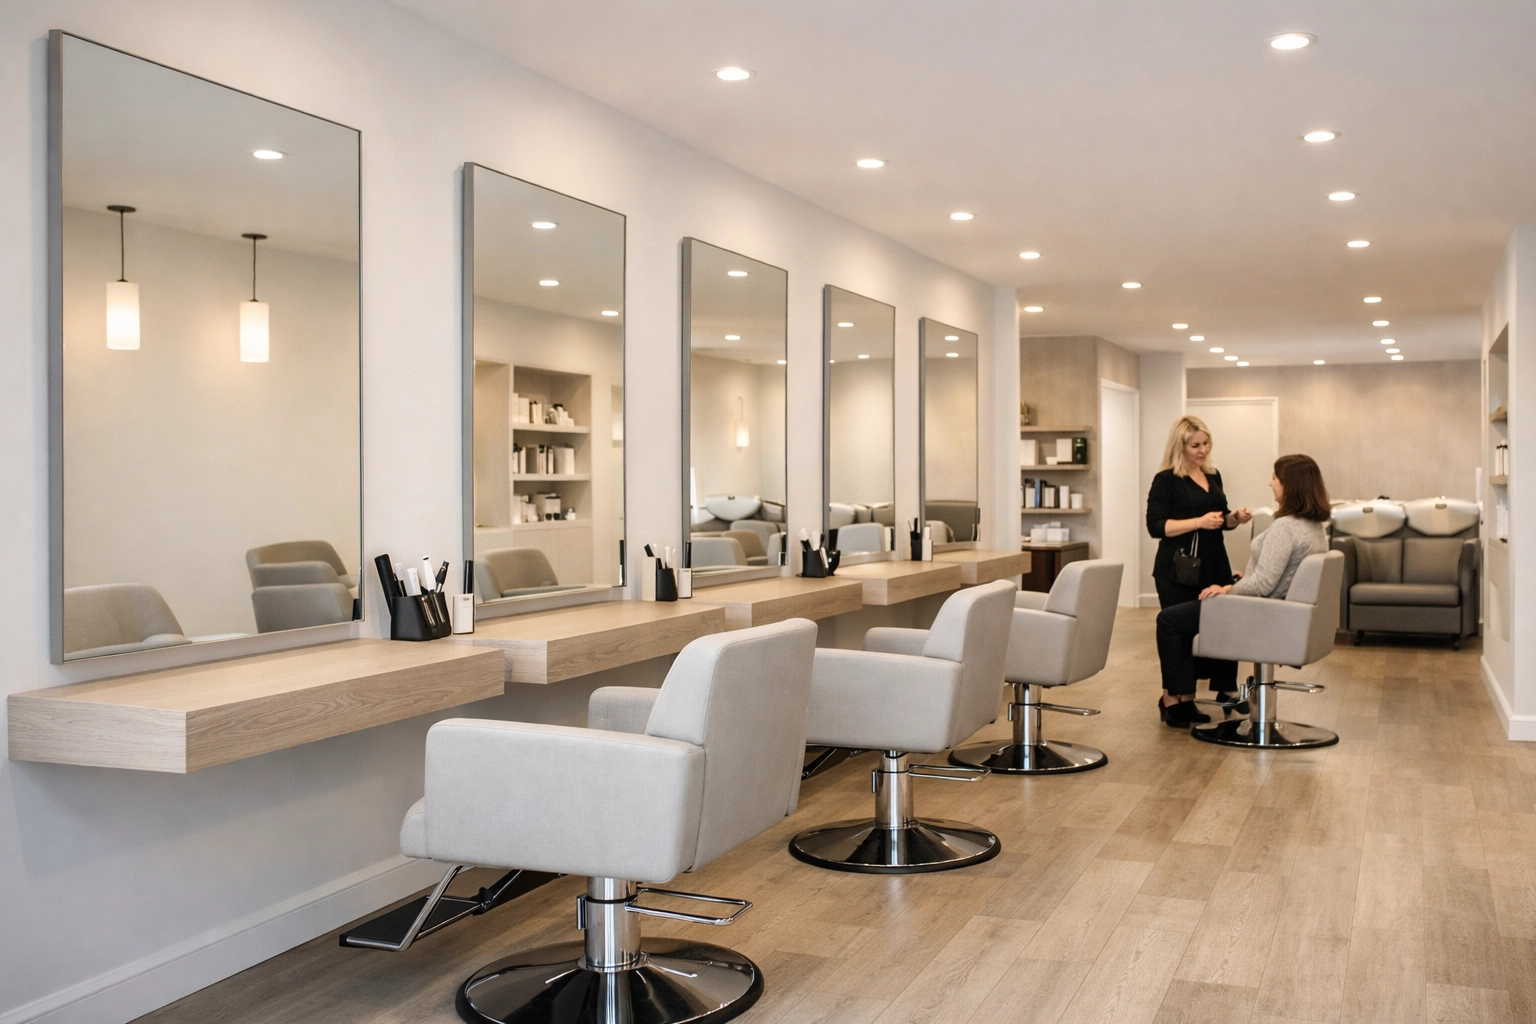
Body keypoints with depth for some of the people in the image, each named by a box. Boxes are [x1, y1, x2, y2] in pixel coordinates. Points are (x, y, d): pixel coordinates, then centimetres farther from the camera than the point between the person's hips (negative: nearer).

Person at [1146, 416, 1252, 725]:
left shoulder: (1213, 476, 14)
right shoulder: (1166, 480, -7)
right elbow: (1156, 525, -15)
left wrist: (1234, 518, 2)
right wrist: (1198, 522, -23)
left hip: (1214, 564, 7)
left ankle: (1187, 699, 13)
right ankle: (1172, 700, 10)